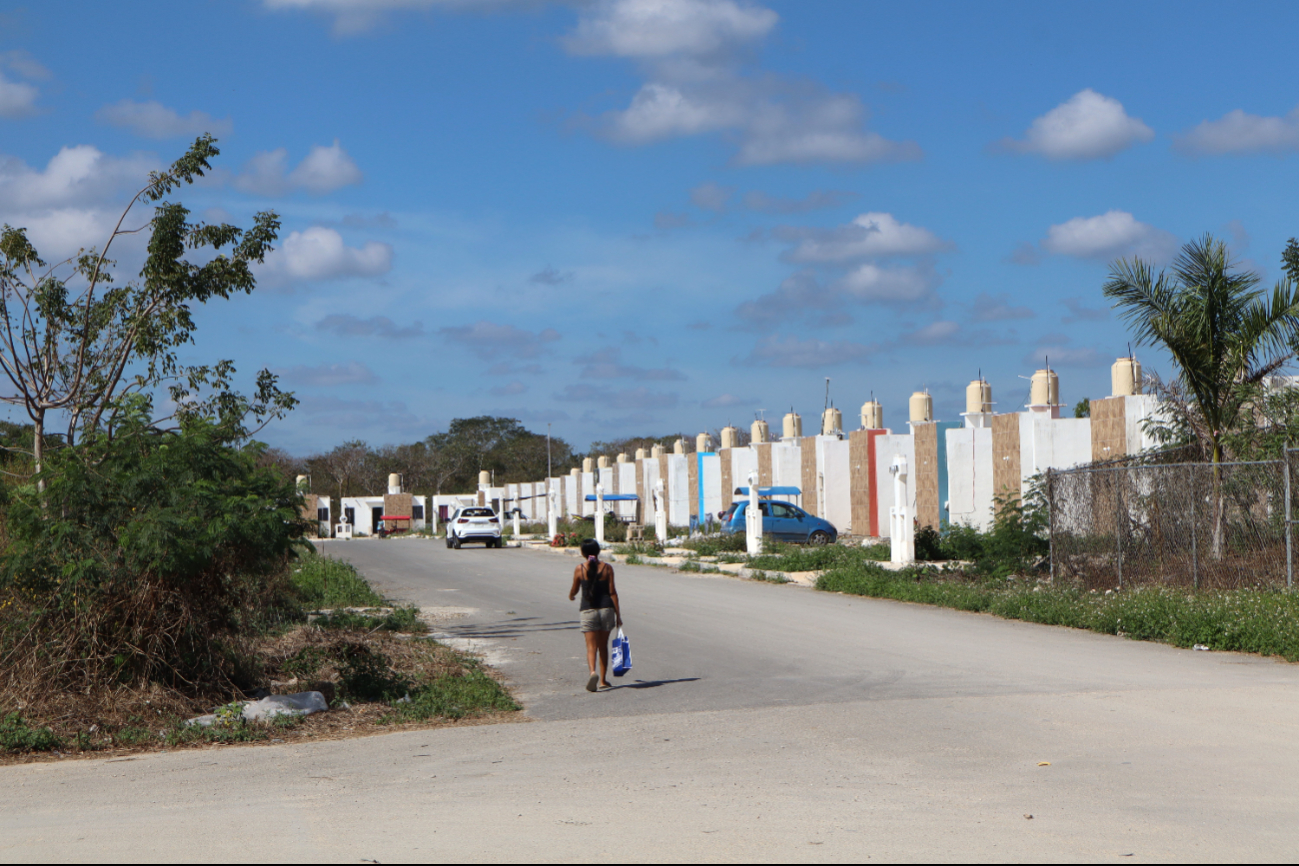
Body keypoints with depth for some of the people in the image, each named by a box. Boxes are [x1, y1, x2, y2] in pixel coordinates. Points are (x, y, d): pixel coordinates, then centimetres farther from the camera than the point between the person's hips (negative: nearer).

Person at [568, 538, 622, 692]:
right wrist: (618, 614, 2)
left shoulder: (579, 569, -4)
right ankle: (603, 680, 20)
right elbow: (612, 592, -3)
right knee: (603, 646, 15)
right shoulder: (607, 568, -2)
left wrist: (571, 596, 34)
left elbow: (574, 590, 9)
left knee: (591, 646, -3)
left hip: (588, 610, -1)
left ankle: (593, 672, -30)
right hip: (606, 609, 2)